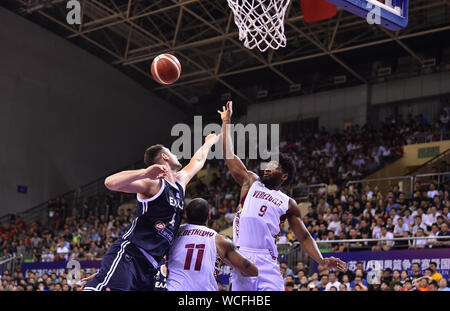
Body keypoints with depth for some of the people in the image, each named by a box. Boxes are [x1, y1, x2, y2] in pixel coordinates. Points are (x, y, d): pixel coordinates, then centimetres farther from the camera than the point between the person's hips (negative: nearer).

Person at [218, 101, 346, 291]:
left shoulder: (288, 204, 16)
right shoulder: (251, 182, 17)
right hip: (240, 257, 0)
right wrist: (226, 122, 14)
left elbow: (304, 237, 16)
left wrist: (322, 261, 1)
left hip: (266, 262, 0)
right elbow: (229, 156, 14)